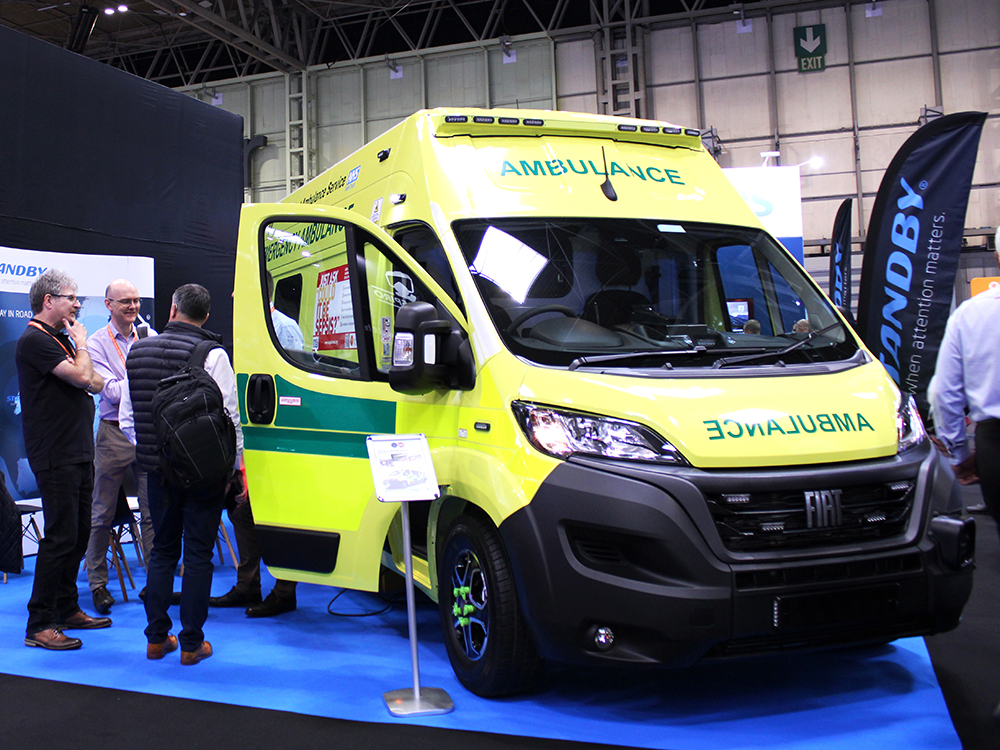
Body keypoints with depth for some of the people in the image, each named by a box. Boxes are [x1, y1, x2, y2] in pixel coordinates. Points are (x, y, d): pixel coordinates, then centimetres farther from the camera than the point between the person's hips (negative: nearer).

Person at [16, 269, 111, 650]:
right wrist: (80, 343, -3)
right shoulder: (34, 340, -12)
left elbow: (95, 384, 19)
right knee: (61, 536, -9)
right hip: (55, 457, -10)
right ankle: (39, 625, -2)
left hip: (78, 453, 10)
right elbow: (83, 377, -20)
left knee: (78, 533, 13)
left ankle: (66, 609, 24)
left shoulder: (59, 339, 19)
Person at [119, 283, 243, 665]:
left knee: (162, 550, 16)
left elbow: (127, 420, 11)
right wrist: (234, 467, -2)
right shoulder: (212, 355, -12)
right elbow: (228, 418, -13)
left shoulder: (138, 351, 5)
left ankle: (157, 638, 21)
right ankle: (192, 643, 9)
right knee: (198, 554, 3)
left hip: (158, 471, 5)